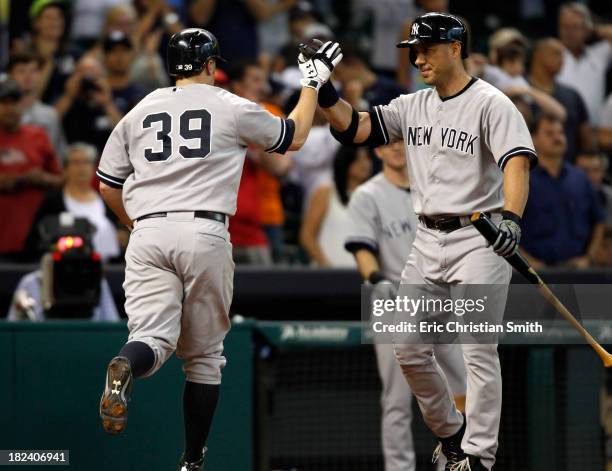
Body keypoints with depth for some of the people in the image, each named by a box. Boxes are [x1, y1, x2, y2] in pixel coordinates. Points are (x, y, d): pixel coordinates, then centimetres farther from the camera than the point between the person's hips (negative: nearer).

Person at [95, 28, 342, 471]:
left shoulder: (138, 113, 15)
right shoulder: (232, 107, 7)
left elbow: (107, 185, 18)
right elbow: (294, 136, 21)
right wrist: (313, 83, 34)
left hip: (147, 234, 2)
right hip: (205, 234, -2)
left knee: (153, 339, -8)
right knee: (204, 354, 11)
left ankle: (125, 368, -45)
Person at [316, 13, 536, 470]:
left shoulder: (490, 103, -10)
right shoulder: (414, 107, 12)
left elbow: (518, 161, -25)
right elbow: (355, 128, 6)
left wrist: (511, 217, -42)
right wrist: (324, 93, -11)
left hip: (479, 241, -8)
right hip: (428, 242, 8)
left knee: (478, 351, -11)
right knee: (408, 347, 7)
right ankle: (451, 434, 24)